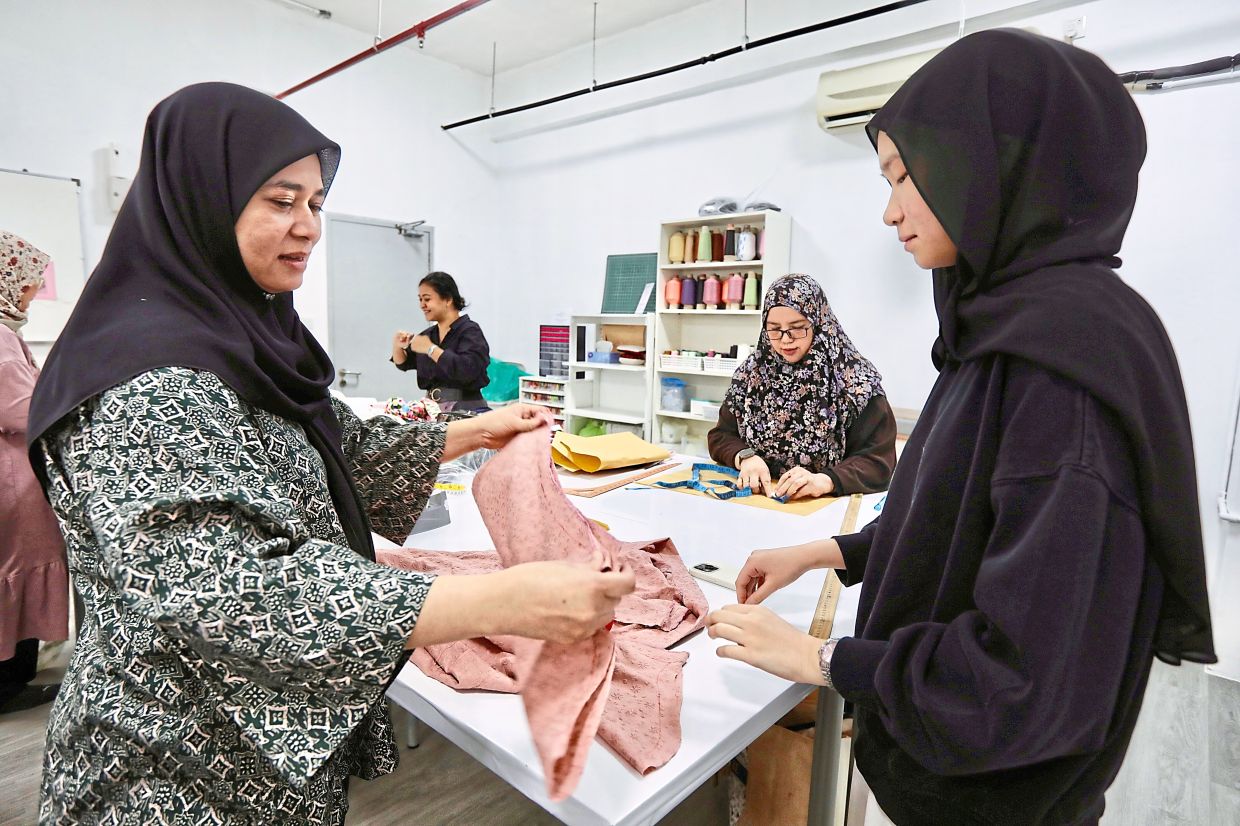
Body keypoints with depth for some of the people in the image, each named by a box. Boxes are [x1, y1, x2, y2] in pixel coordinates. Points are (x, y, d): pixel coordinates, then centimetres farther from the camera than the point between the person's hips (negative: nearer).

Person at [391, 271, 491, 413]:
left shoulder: (470, 331, -6)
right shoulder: (429, 334, 16)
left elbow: (467, 370, -22)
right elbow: (403, 363, 25)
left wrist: (431, 349, -17)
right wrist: (397, 347, 4)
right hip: (432, 409, 6)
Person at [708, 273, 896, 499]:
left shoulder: (854, 378, -6)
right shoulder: (752, 373, 5)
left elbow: (879, 460, -10)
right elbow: (720, 436, 7)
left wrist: (824, 481, -27)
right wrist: (745, 457, -15)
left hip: (829, 504, -2)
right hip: (756, 498, 3)